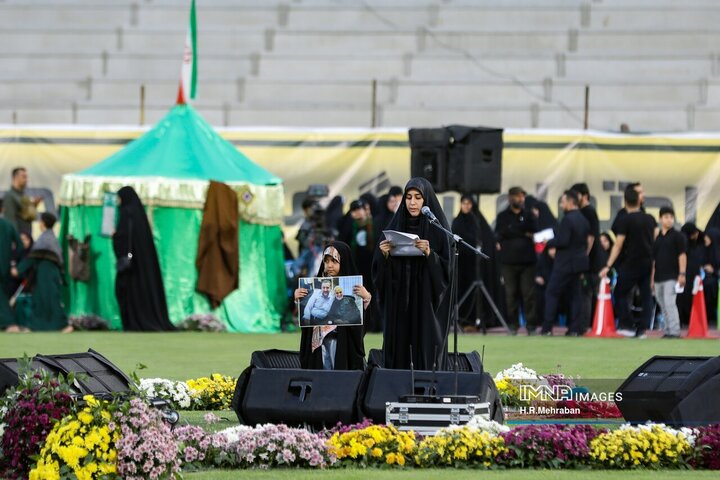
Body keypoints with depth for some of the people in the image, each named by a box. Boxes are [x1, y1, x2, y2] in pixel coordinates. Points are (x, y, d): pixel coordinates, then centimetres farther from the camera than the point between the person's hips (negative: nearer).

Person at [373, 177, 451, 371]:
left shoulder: (438, 228, -1)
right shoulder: (396, 226, 9)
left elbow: (448, 268, -6)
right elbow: (380, 271, 9)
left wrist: (429, 254, -21)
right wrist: (384, 254, -10)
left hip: (427, 302, -3)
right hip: (398, 302, 4)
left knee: (426, 355, -6)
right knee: (397, 358, 0)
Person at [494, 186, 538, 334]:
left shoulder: (529, 215, 13)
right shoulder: (503, 216, 10)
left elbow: (535, 232, 2)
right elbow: (500, 233, -4)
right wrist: (524, 234, -8)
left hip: (527, 260, 0)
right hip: (509, 260, 0)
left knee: (528, 292, -5)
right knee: (511, 293, 0)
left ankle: (531, 323, -3)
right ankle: (512, 324, 6)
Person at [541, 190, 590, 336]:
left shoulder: (568, 219, -17)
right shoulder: (583, 220, 10)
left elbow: (562, 241, -22)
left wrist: (550, 241, -7)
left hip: (565, 263, -8)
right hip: (578, 262, 8)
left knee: (552, 294, -2)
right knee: (574, 295, 10)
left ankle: (547, 328, -4)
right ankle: (576, 328, 6)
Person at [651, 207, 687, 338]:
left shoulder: (677, 236, -1)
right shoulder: (656, 238, 13)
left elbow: (682, 255, -5)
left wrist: (682, 274, -12)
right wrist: (652, 278, 15)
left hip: (672, 277, -6)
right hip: (659, 277, 6)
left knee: (669, 303, -14)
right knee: (663, 305, 9)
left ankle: (674, 331, -14)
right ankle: (668, 330, 16)